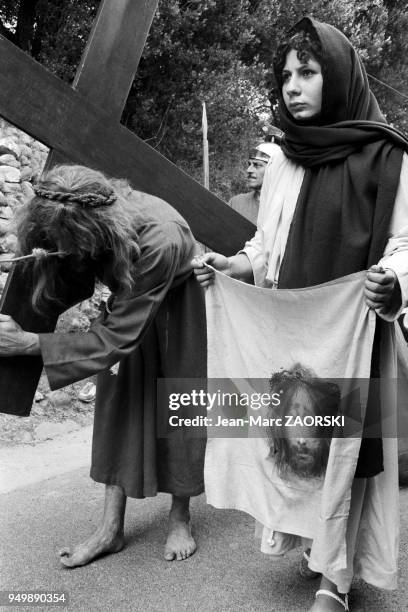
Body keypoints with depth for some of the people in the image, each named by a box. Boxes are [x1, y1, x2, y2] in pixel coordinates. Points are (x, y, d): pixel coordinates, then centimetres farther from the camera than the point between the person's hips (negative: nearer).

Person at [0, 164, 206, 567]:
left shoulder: (161, 242, -43)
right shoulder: (78, 222, -26)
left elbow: (116, 337, -37)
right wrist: (40, 264, -29)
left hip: (179, 313, -5)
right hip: (129, 301, 5)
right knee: (118, 404, 2)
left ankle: (180, 519, 22)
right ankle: (111, 527, 12)